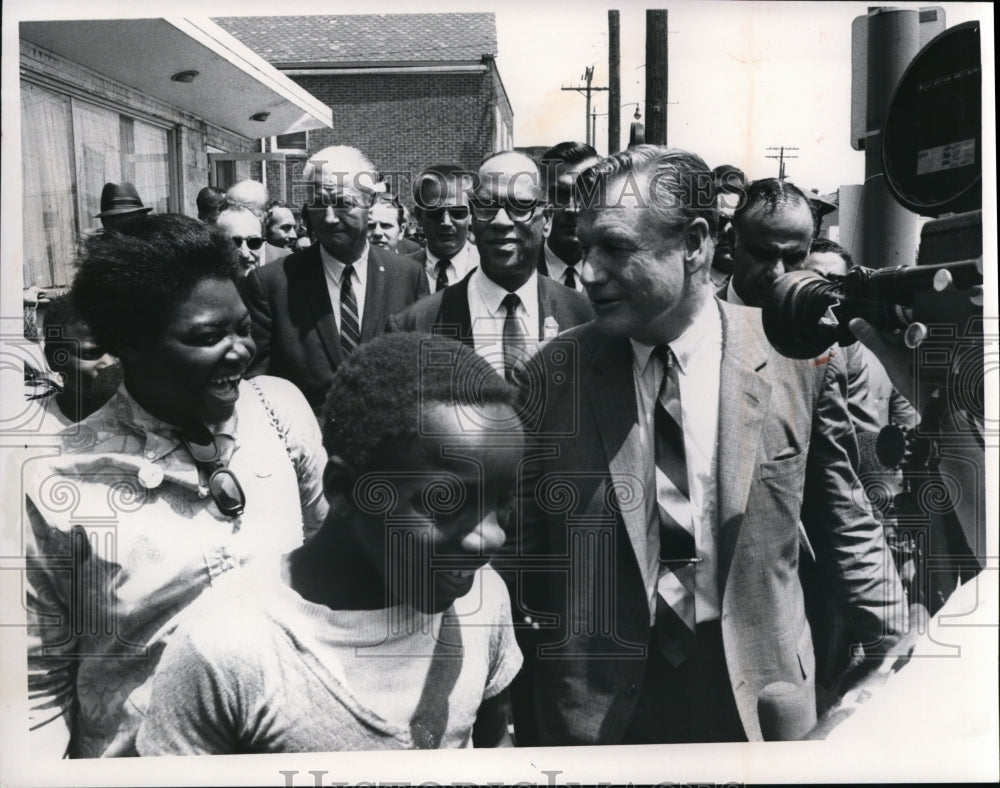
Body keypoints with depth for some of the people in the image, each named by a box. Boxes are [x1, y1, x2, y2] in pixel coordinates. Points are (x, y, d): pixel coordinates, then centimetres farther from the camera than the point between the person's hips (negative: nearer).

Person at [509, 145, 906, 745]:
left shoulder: (800, 359, -8)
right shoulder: (551, 376, -8)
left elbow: (845, 528, 3)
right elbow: (520, 552, -1)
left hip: (759, 700, 1)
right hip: (596, 706, 0)